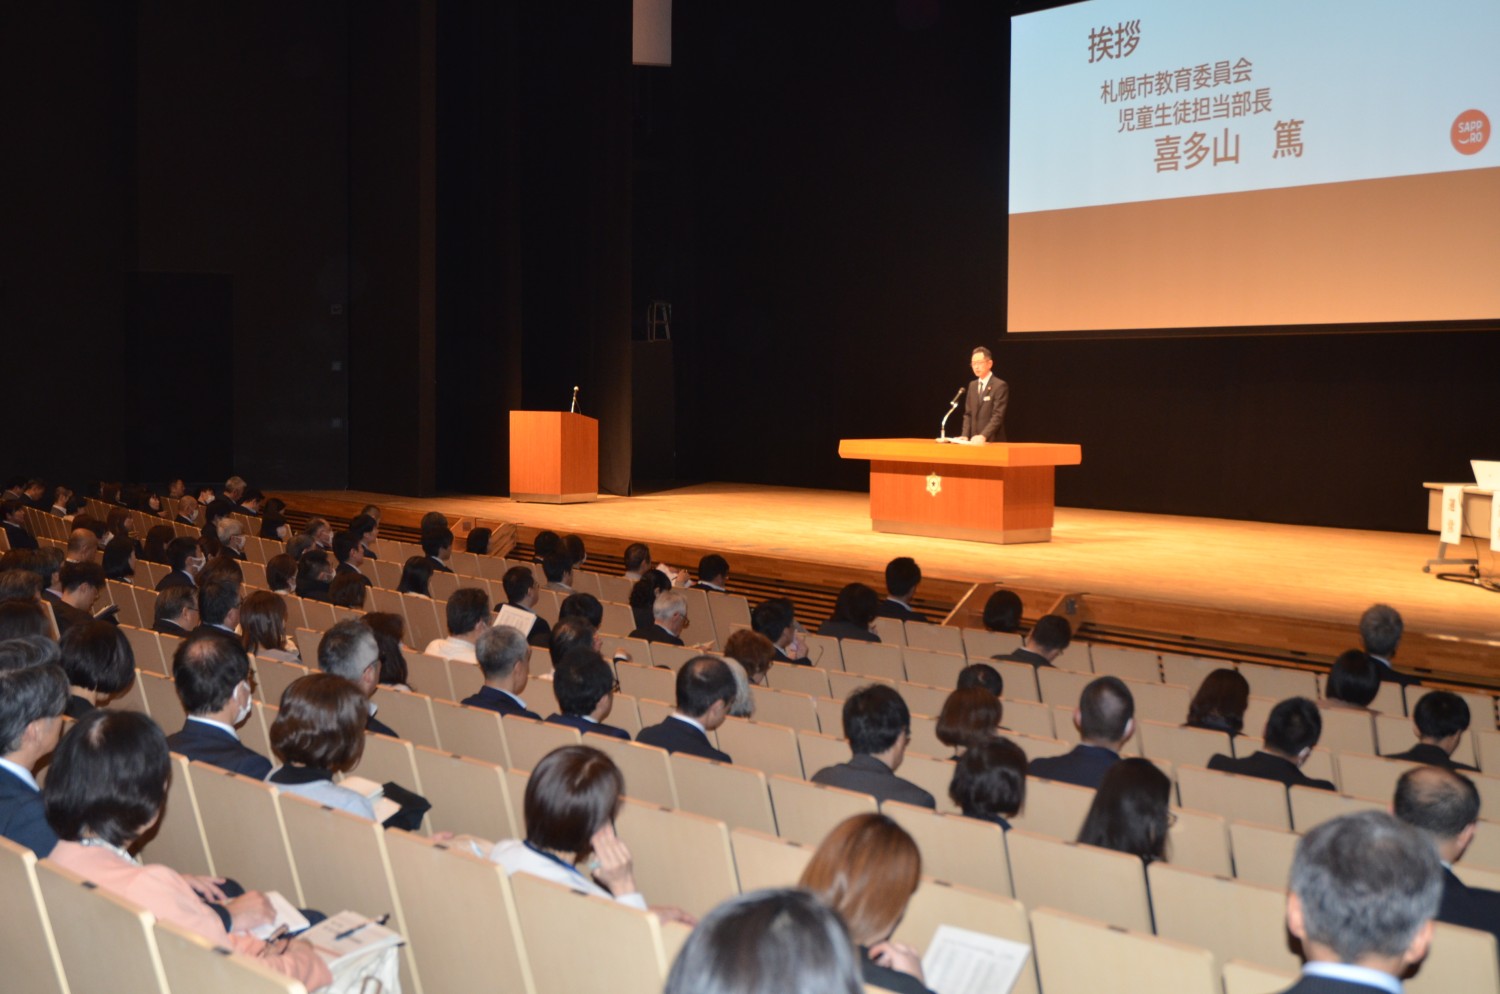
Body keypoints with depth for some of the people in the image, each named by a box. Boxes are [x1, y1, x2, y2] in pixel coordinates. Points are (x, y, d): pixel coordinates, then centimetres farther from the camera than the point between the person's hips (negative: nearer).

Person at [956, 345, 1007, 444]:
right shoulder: (972, 385, 15)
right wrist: (965, 436, -1)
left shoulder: (1000, 386, -7)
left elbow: (998, 416, -15)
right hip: (974, 440, 6)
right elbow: (968, 414, 14)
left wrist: (983, 436, -26)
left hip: (992, 441, -6)